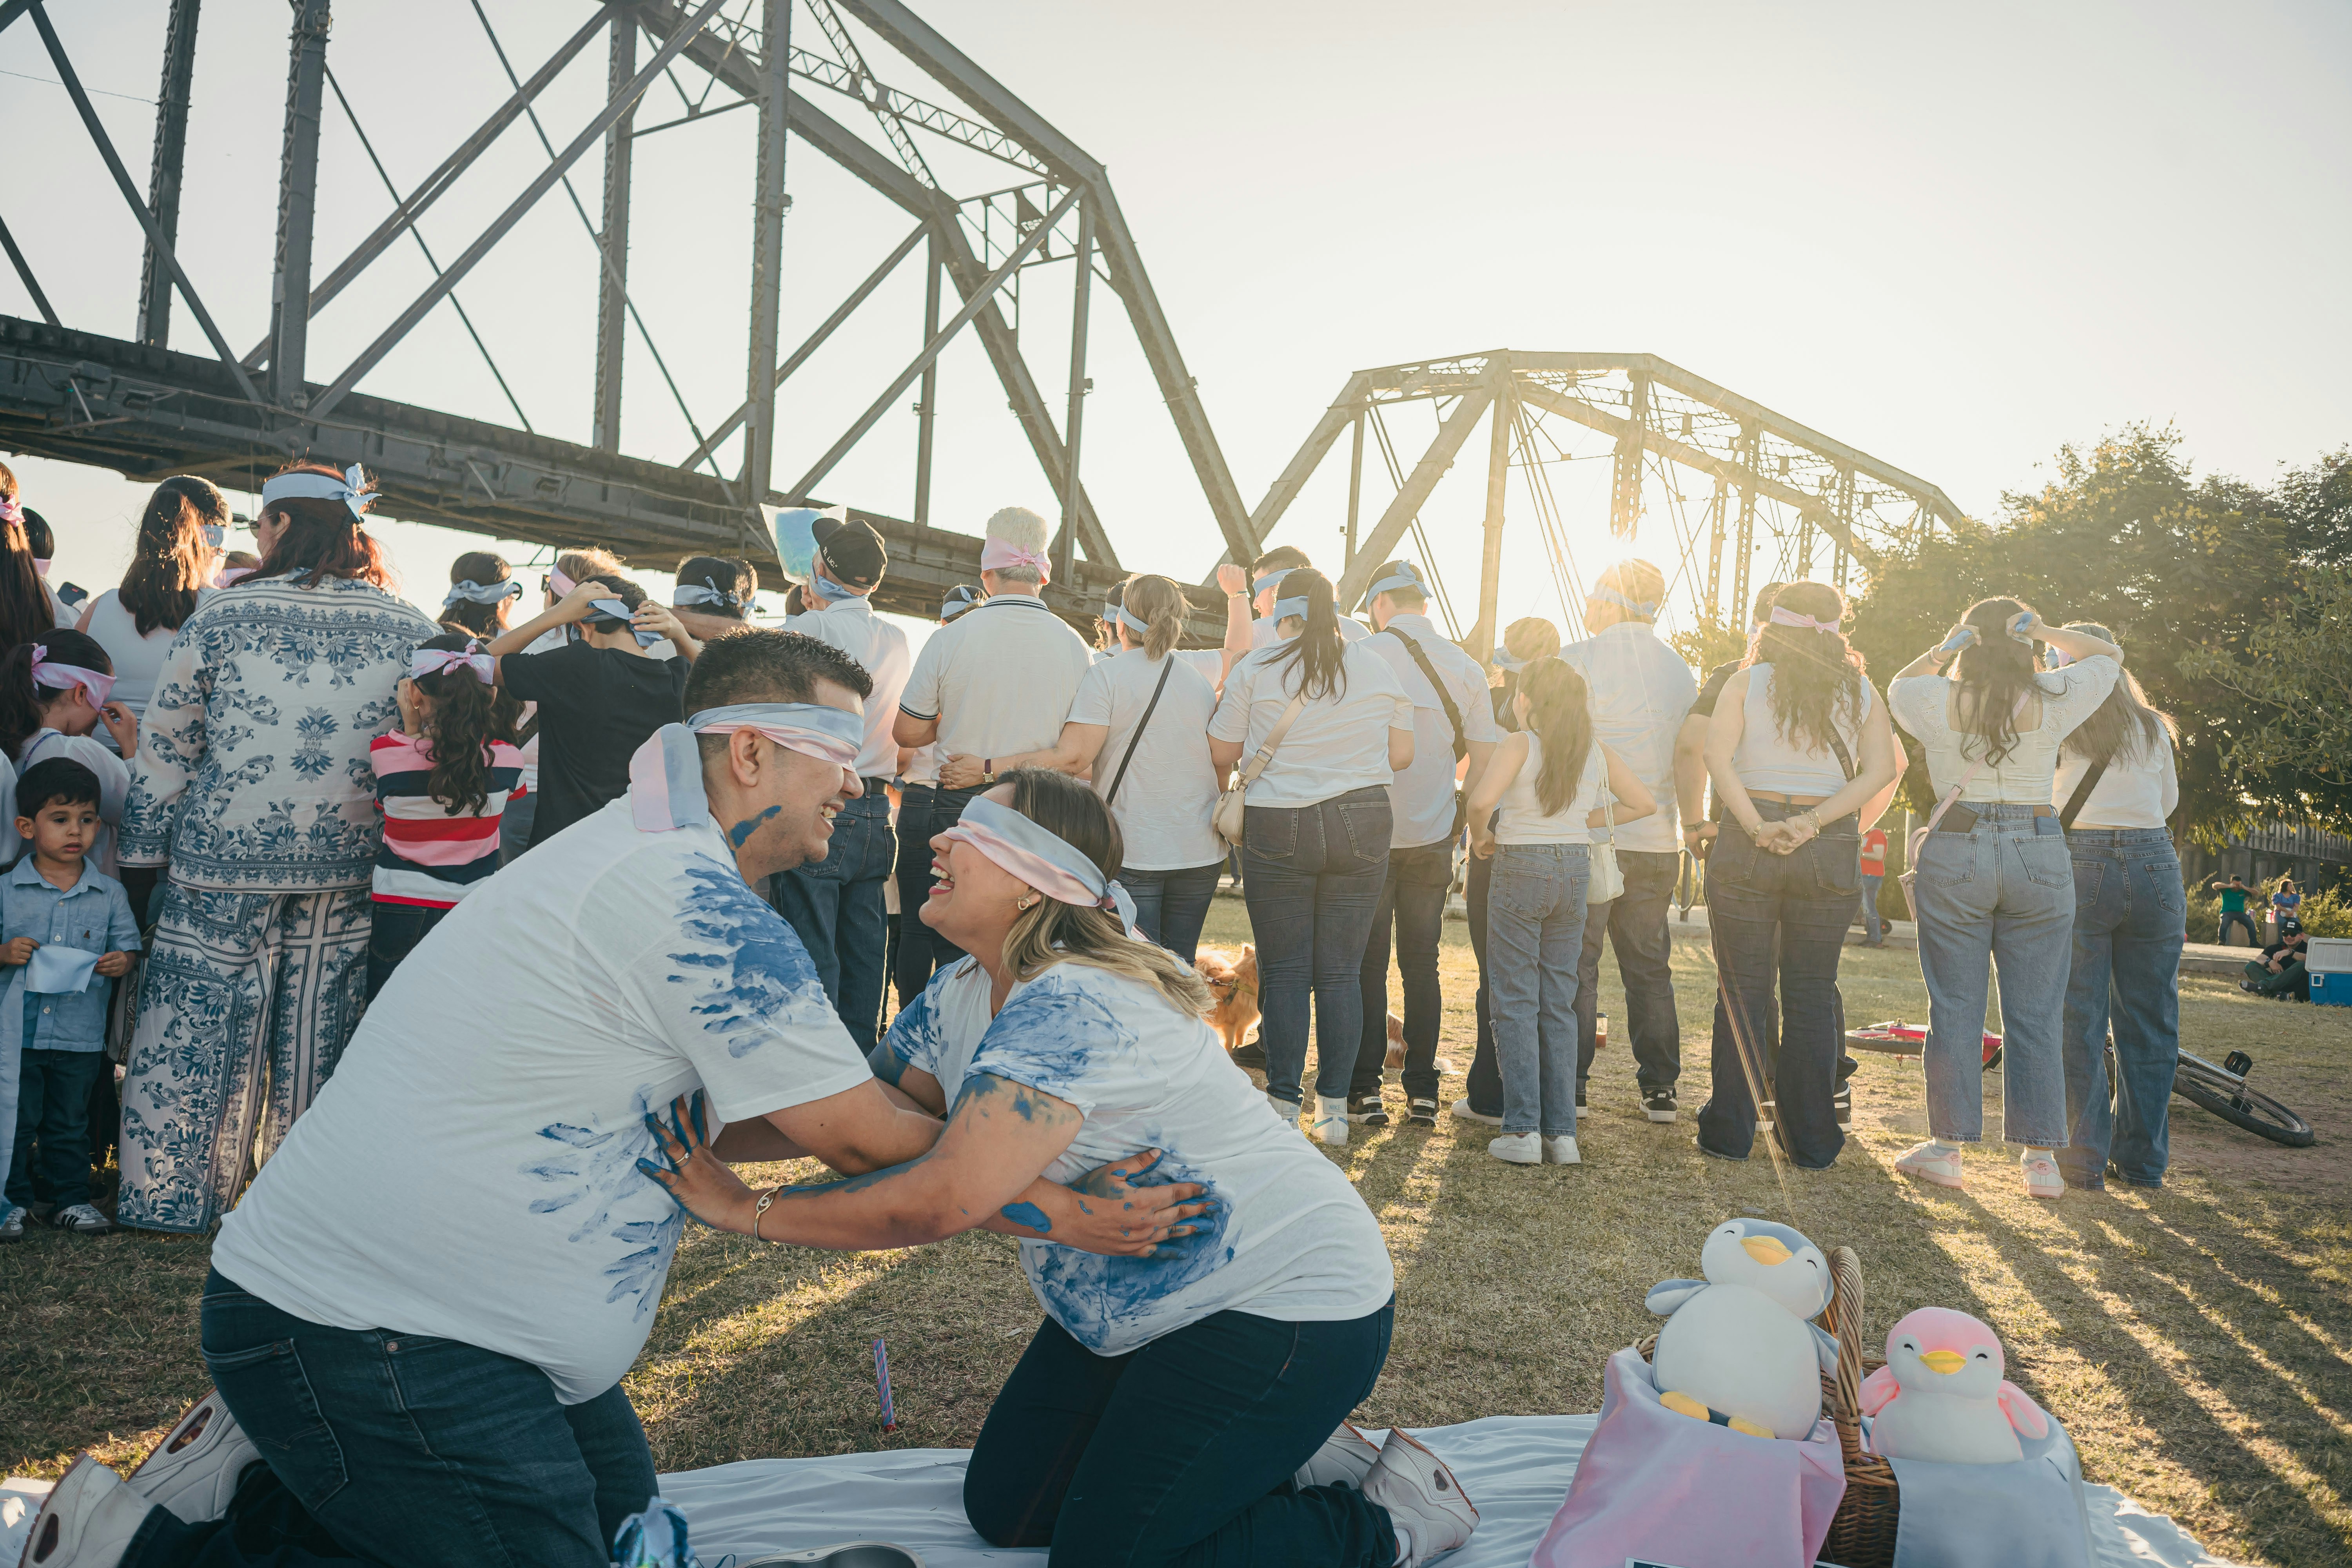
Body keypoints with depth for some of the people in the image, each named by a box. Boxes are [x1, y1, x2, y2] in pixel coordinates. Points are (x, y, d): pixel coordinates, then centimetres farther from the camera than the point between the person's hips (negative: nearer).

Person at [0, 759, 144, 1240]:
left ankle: (68, 1196, 24)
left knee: (70, 1123, 12)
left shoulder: (110, 894, 1)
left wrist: (123, 961, -14)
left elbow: (128, 944, 6)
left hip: (80, 1035, 1)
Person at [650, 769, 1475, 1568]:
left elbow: (943, 1199, -38)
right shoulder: (965, 994, 0)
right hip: (1144, 1313, 10)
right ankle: (1267, 1449, 22)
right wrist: (698, 1125, -14)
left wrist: (751, 1209, -29)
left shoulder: (1073, 1012, -31)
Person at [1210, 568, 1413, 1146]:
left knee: (1284, 972, 5)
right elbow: (1401, 757, 7)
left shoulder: (1255, 670, -4)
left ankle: (1284, 1107, 9)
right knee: (1342, 972, 8)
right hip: (1362, 827, 2)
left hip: (1278, 831, -2)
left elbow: (1221, 755, 0)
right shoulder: (1379, 670, 4)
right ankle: (1335, 1108, 12)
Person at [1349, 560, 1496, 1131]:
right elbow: (1483, 758, 4)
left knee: (1367, 965, 5)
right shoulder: (1466, 667, 3)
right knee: (1422, 965, 11)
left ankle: (1365, 1090, 6)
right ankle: (1422, 1093, 13)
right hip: (1434, 837, 3)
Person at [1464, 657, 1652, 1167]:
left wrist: (1480, 836, -6)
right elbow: (1644, 802, 13)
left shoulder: (1519, 744, -9)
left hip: (1521, 869, -5)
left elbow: (1481, 800, -24)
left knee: (1516, 1001, 2)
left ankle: (1523, 1130, -2)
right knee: (1559, 1004, 10)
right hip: (1576, 869, 5)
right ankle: (1561, 1133, 10)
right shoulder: (1597, 752, 6)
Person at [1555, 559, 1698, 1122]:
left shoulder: (1577, 661, -7)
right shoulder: (1680, 669, 9)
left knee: (1575, 965, 2)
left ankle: (1569, 1086, 4)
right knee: (1650, 966, 12)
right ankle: (1660, 1089, 16)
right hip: (1658, 842, 5)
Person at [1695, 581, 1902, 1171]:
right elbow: (1883, 771, -5)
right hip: (1831, 853, 2)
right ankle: (1811, 1141, 13)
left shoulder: (1747, 682, 1)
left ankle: (1729, 1131, 9)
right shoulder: (1860, 691, 6)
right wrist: (1813, 823, -11)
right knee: (1813, 995, 9)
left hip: (1749, 847, -1)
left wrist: (1757, 826, -14)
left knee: (1742, 991, 6)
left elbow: (1717, 757, -13)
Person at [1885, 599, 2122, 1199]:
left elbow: (1897, 684, 23)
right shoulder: (2052, 701, -2)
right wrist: (2044, 631, 8)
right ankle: (2040, 1158, 9)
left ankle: (1946, 1147, 9)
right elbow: (2109, 655, 18)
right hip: (2040, 857, 0)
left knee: (1954, 1009, 5)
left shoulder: (1937, 701, -1)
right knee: (2036, 1015, 6)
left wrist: (1943, 650, 12)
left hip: (1954, 855, 0)